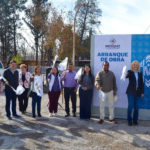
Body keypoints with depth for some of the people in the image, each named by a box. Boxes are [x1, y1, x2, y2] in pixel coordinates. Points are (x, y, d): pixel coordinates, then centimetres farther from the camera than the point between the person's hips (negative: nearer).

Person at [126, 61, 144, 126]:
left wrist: (142, 92, 4)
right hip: (131, 92, -3)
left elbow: (142, 83, 9)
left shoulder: (140, 74, 10)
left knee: (136, 107, 6)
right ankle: (129, 120, 9)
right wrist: (126, 75, -49)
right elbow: (127, 75, -25)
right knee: (130, 106, -4)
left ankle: (135, 120, 18)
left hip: (138, 92, 3)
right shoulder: (130, 72, 0)